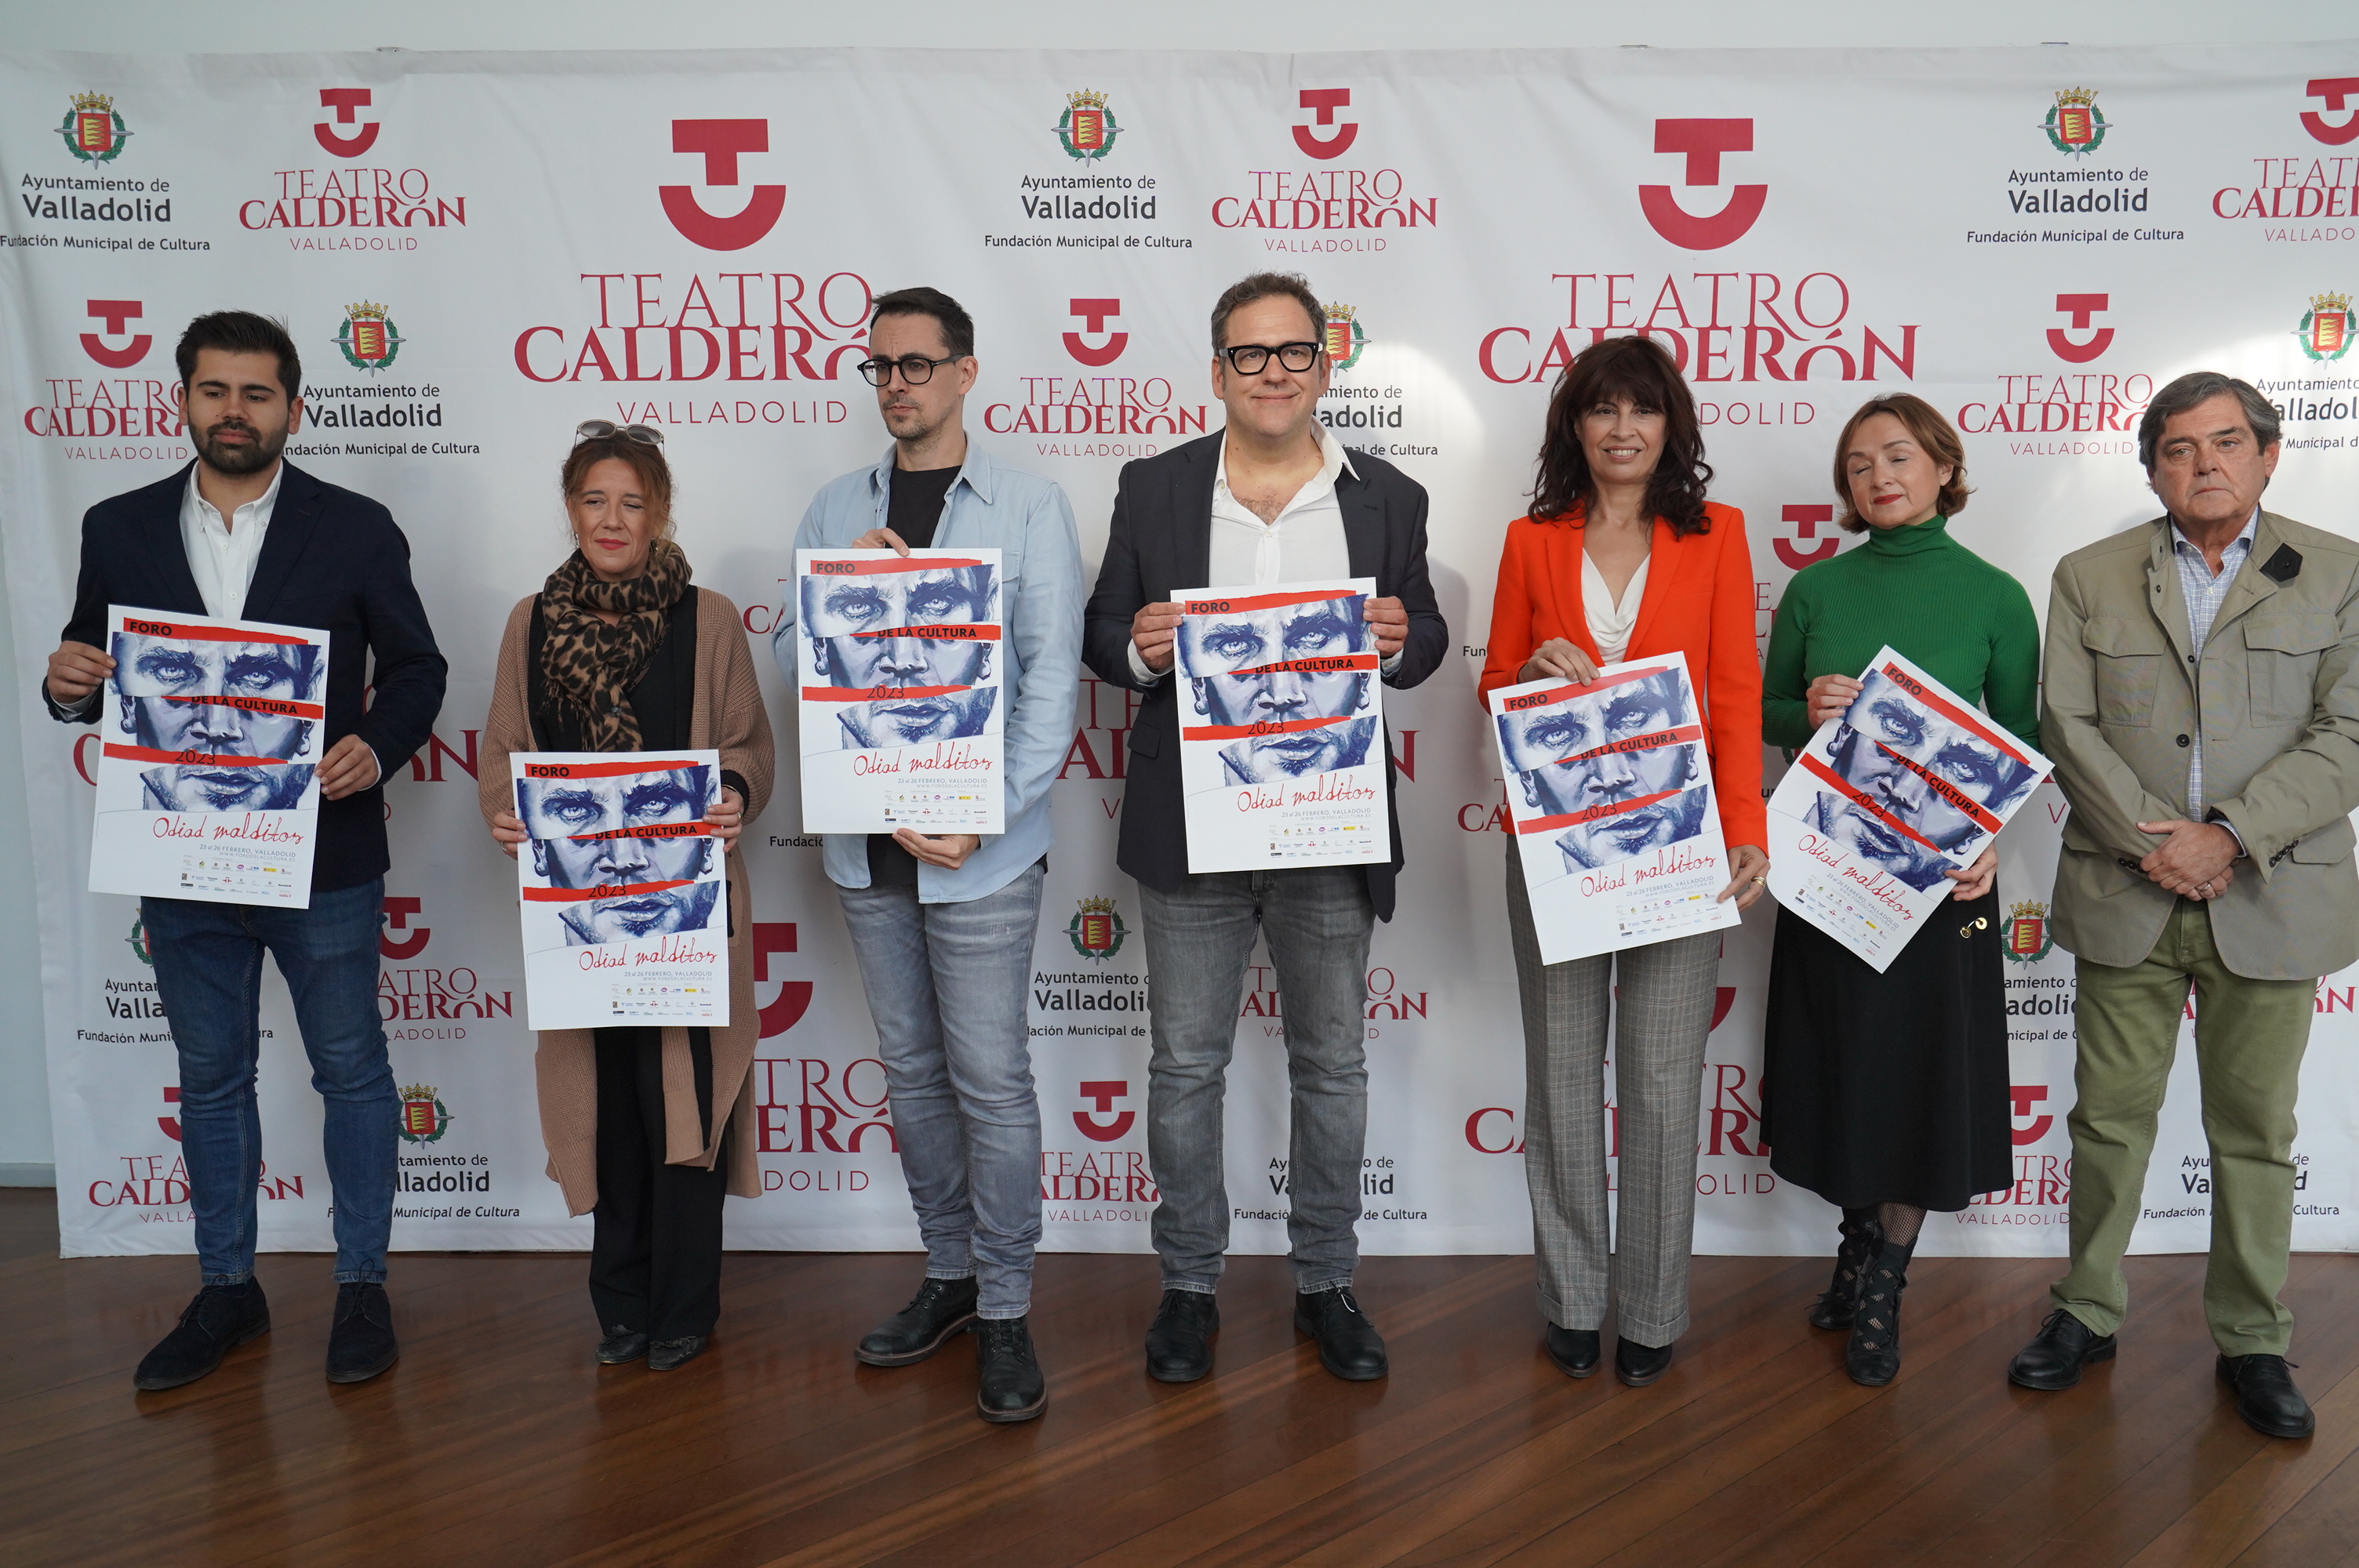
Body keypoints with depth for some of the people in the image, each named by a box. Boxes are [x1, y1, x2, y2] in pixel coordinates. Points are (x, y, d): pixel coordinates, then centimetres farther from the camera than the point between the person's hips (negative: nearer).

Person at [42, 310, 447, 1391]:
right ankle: (226, 1289, 30)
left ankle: (362, 1284, 23)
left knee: (350, 1070, 7)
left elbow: (416, 665, 1)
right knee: (211, 1080, 15)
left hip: (323, 855, -3)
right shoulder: (119, 530, 5)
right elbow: (93, 677, 11)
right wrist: (67, 687, -12)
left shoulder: (355, 528, -2)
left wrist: (378, 746, -17)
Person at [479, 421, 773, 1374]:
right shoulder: (533, 622, 9)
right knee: (603, 1100, 9)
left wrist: (734, 798, -18)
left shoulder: (707, 619, 2)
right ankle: (622, 1304, 25)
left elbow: (750, 745, 3)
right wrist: (502, 812, -9)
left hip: (684, 891, -2)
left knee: (683, 1092, -1)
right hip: (575, 895, 3)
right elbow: (501, 750, 11)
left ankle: (684, 1308, 16)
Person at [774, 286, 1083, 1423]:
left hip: (979, 848, -4)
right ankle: (949, 1273, 31)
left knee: (991, 1081, 0)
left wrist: (985, 817, -16)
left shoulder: (1028, 508, -2)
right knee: (912, 1071, 15)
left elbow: (1050, 683, -7)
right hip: (868, 844, 5)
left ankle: (1005, 1309, 14)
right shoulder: (835, 513, 11)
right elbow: (793, 664, 8)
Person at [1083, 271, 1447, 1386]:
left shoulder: (1388, 498, 5)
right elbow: (1102, 634, 6)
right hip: (1188, 832, 0)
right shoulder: (1153, 488, 3)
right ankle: (1188, 1284, 27)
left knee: (1332, 1064, 13)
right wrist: (1139, 647, -17)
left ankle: (1325, 1281, 31)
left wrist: (1402, 639, -14)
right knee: (1184, 1066, 9)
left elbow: (1424, 643, 10)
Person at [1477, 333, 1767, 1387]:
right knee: (1563, 1072, 8)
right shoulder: (1532, 541, 8)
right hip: (1554, 835, 1)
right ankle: (1571, 1302, 23)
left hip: (1676, 835, -1)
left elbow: (1737, 691, 0)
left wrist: (1748, 831, -9)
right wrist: (1536, 668, -10)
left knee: (1663, 1080, 3)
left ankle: (1654, 1312, 19)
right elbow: (1495, 690, 13)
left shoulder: (1715, 535, 5)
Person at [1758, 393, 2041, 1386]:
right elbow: (1765, 713, 9)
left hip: (1940, 873, -1)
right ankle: (1862, 1247, 33)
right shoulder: (1815, 590, 3)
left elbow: (2020, 740, 2)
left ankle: (1882, 1291, 21)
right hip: (1827, 861, 2)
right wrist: (1808, 712, -13)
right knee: (1840, 1065, 11)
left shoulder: (1994, 596, -2)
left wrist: (1993, 836, -14)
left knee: (1920, 1069, 5)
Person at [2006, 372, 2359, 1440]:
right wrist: (2150, 840, -13)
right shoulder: (2089, 579, 5)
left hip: (2270, 901, 0)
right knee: (2110, 1119, 10)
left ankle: (2251, 1341, 26)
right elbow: (2068, 727, -2)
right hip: (2125, 898, 1)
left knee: (2255, 1132, 10)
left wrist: (2227, 836, -16)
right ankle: (2087, 1312, 25)